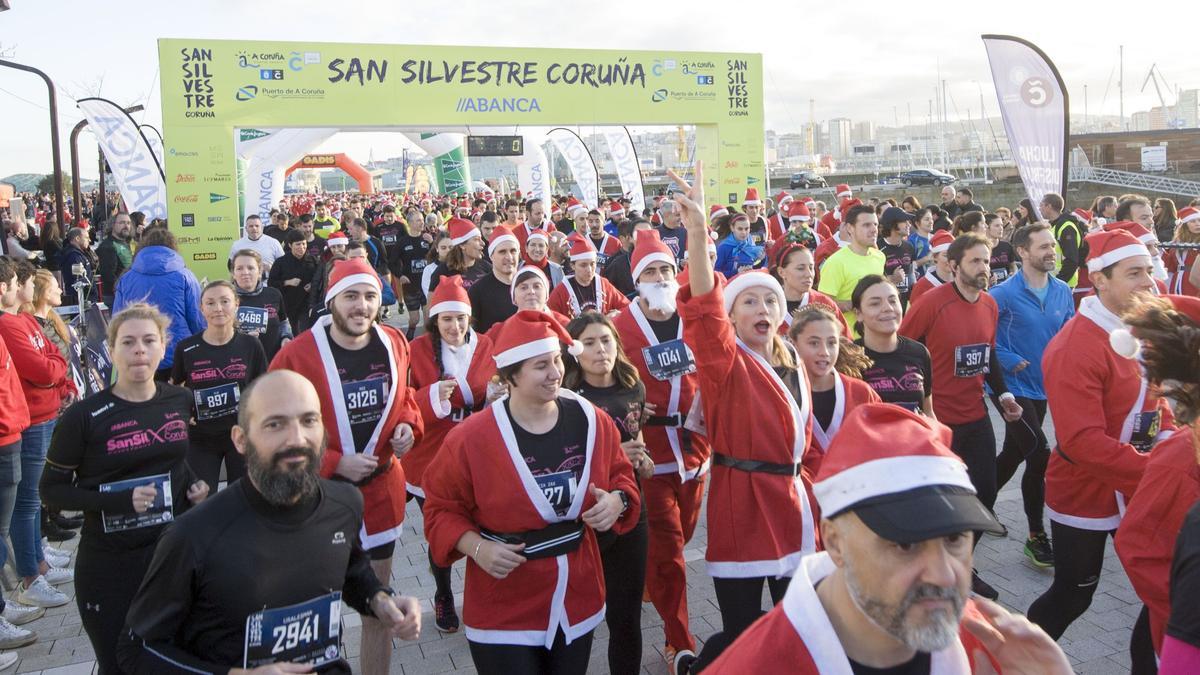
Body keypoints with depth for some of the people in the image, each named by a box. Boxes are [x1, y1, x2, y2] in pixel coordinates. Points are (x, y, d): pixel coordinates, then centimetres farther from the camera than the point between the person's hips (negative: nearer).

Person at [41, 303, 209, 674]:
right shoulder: (84, 416, -12)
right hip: (110, 565, -3)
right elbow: (51, 490, -6)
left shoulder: (181, 400, 1)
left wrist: (194, 483, -1)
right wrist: (119, 500, -21)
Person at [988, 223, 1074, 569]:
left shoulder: (1062, 291, 2)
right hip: (1014, 386, -6)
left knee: (1014, 454, 15)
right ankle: (1037, 537, 8)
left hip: (1043, 385, 6)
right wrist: (1011, 361, -17)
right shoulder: (1004, 294, -16)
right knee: (1040, 456, -10)